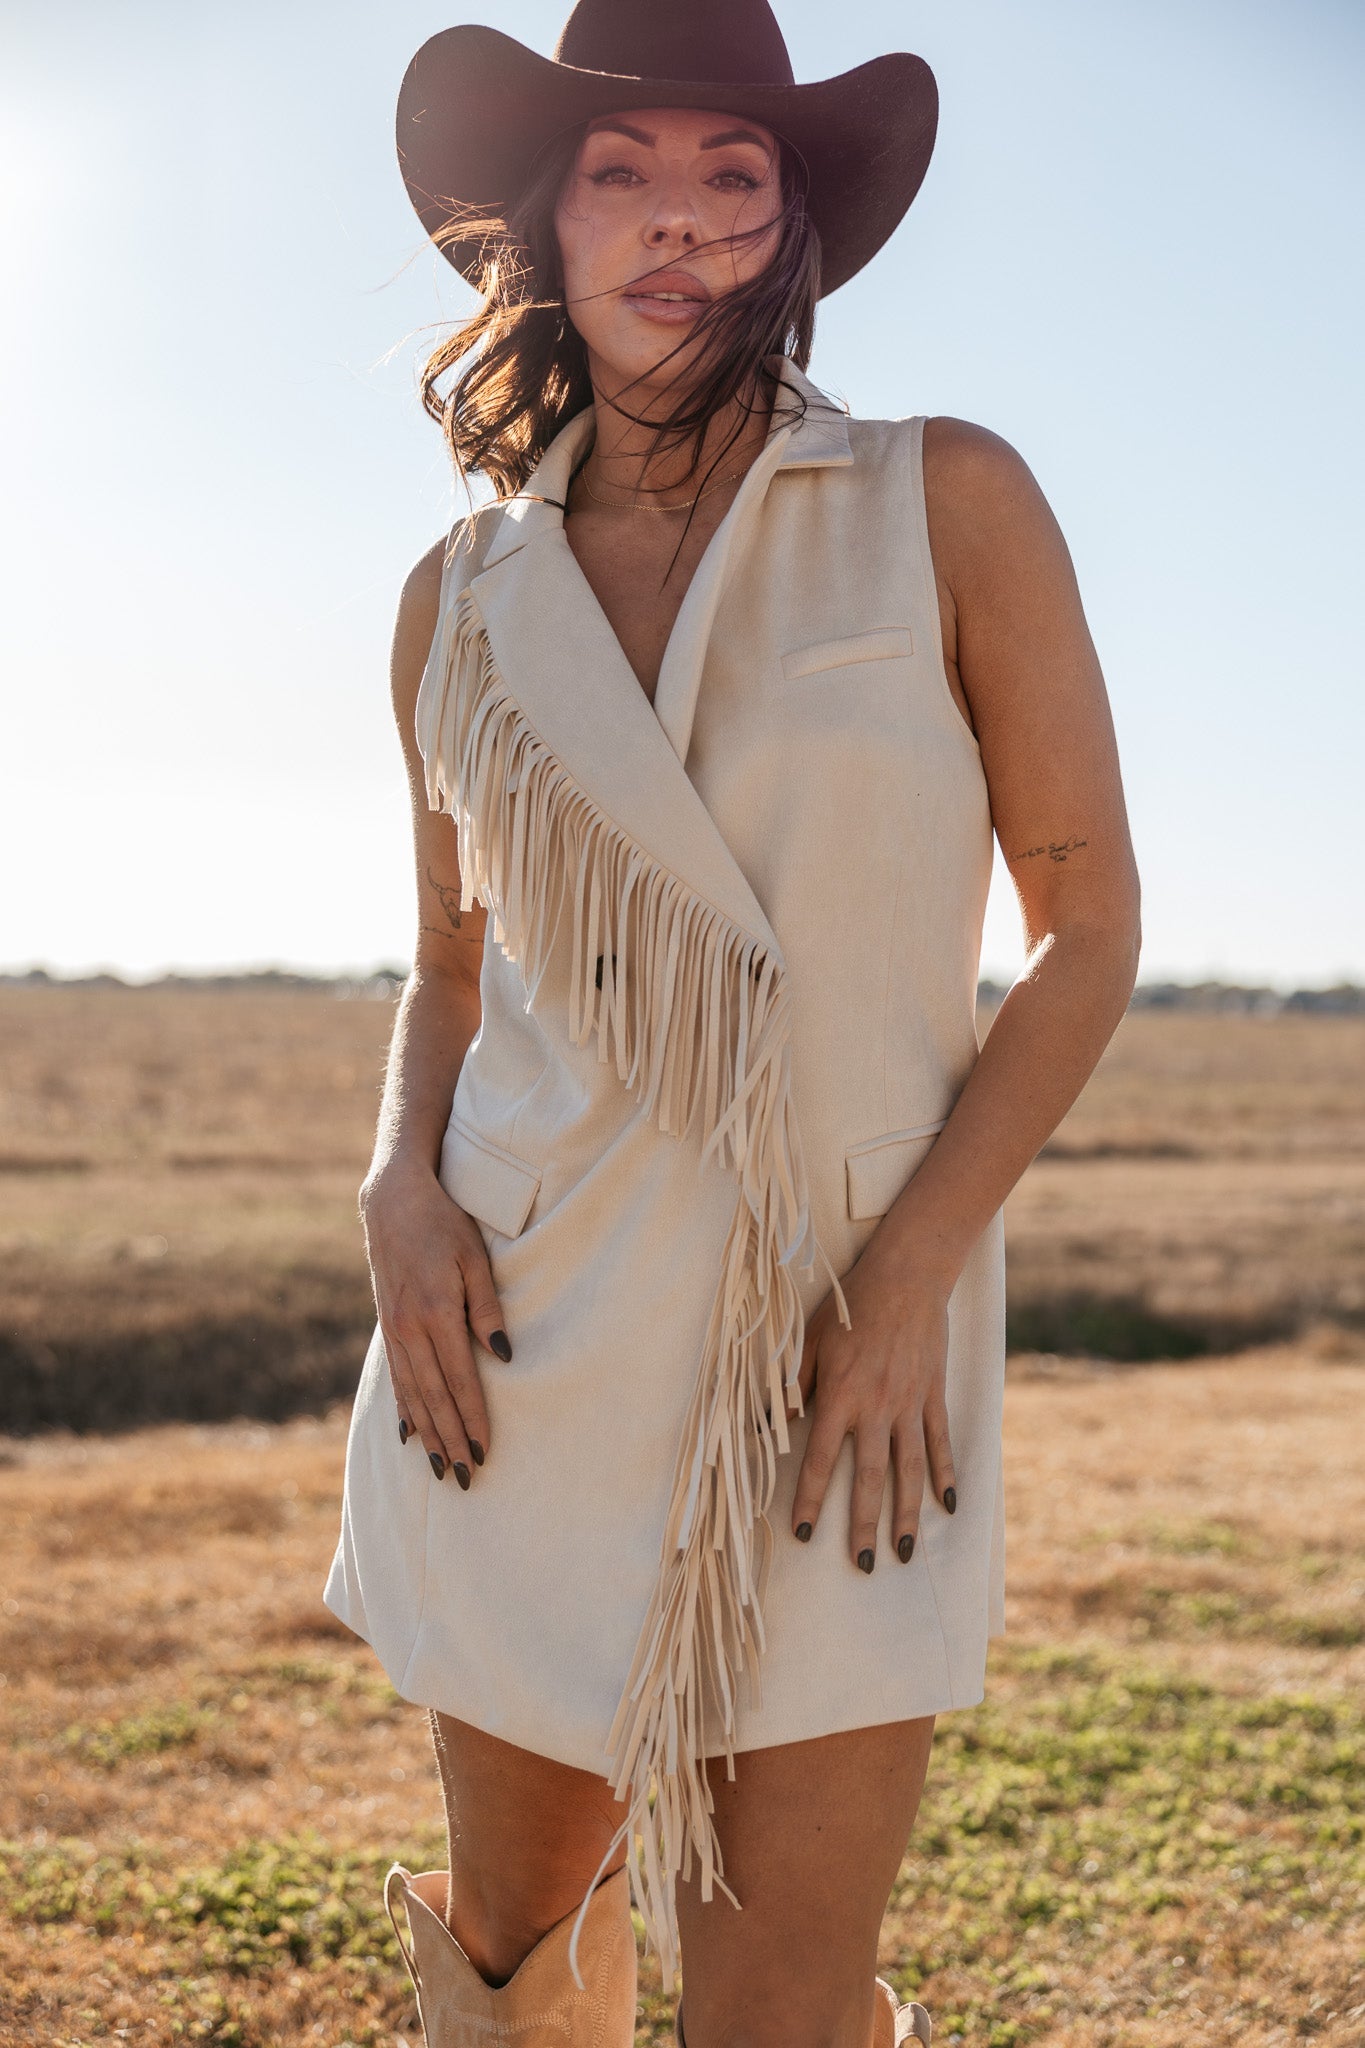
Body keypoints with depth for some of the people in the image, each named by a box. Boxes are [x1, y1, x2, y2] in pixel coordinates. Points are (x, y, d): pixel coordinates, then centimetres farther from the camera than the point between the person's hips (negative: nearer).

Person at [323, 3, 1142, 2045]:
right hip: (533, 1343, 3)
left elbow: (1090, 931, -2)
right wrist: (406, 1183, -5)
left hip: (852, 1352, -2)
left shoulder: (946, 506, -3)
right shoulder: (464, 597, 6)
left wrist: (913, 1279, -12)